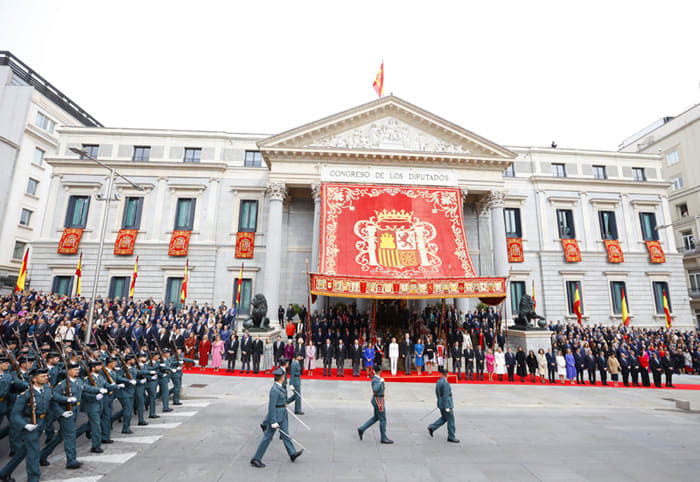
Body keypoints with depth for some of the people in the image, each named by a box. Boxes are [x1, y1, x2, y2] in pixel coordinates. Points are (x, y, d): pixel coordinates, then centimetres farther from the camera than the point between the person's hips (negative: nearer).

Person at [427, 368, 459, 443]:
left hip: (440, 403, 9)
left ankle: (432, 427, 14)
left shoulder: (438, 381, 5)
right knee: (451, 420, 4)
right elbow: (446, 396, -24)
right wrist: (447, 407, -22)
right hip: (446, 404, -9)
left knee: (443, 418, 19)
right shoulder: (445, 383, -23)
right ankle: (451, 437, 14)